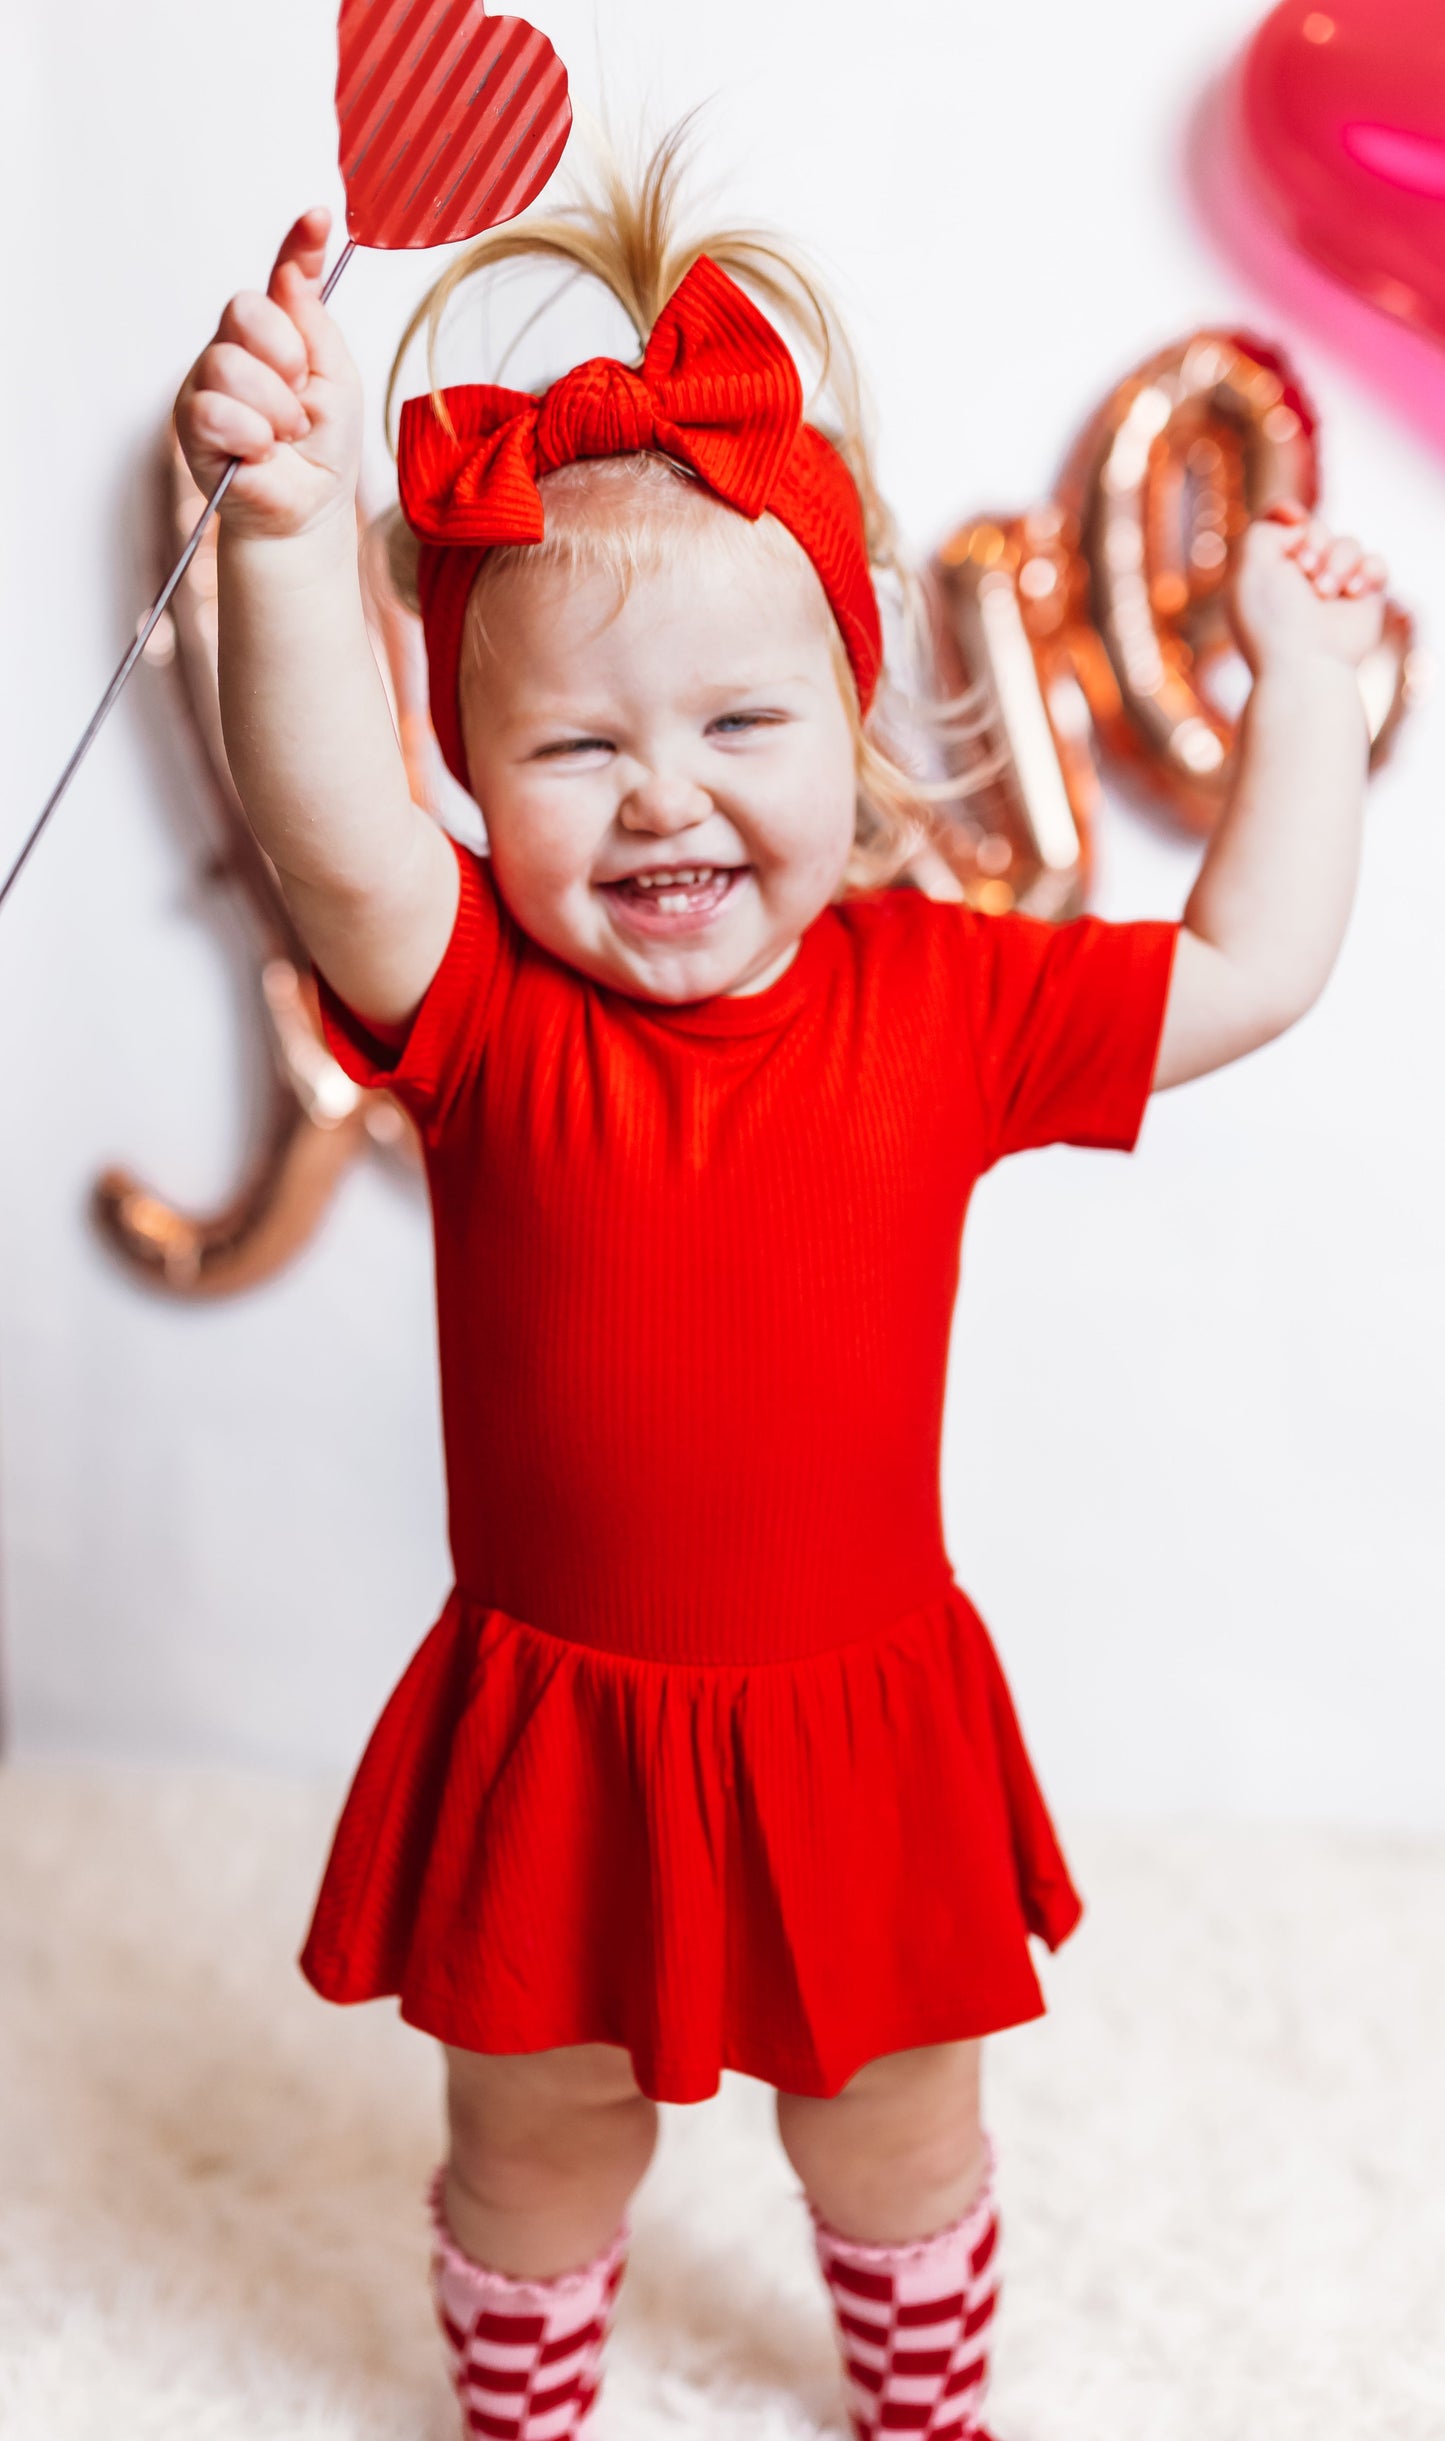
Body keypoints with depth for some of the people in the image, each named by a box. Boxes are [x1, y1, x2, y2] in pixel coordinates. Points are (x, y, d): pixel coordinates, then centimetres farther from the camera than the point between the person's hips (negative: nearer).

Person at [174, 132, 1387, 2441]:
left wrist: (1302, 678, 2)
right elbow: (335, 841, -34)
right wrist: (285, 533, -48)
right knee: (535, 2162, 22)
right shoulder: (486, 1006, -14)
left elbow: (1250, 970, 0)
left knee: (899, 2158, 26)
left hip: (858, 1733, 2)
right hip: (553, 1740, -1)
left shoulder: (937, 998, -7)